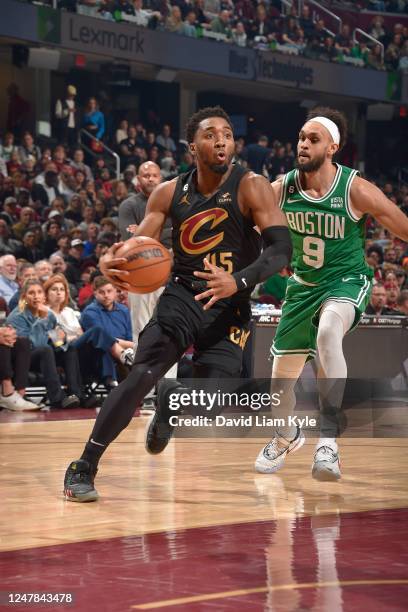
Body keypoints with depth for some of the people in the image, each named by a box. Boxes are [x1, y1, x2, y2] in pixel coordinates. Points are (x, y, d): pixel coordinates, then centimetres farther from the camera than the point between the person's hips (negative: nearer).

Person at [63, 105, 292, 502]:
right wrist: (111, 260, -24)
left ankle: (172, 402, 32)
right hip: (182, 295, 1)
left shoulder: (250, 188, -13)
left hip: (230, 306, -1)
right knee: (141, 375, -20)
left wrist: (238, 282, -36)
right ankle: (83, 468, -13)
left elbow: (281, 250, -20)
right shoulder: (169, 193, -2)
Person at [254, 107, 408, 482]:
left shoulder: (357, 191, -21)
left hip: (347, 280, -4)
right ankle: (287, 436, 45)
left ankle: (329, 439, -36)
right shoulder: (281, 189, -11)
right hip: (304, 284, 5)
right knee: (281, 378, 10)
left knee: (327, 334, -39)